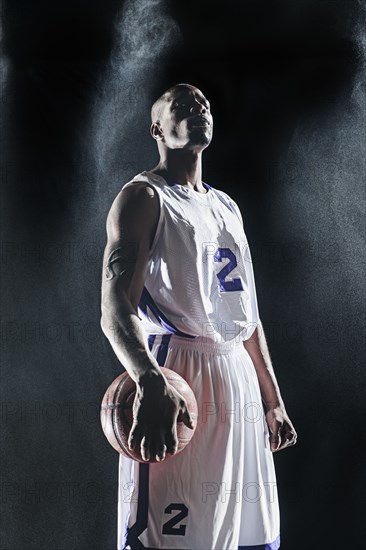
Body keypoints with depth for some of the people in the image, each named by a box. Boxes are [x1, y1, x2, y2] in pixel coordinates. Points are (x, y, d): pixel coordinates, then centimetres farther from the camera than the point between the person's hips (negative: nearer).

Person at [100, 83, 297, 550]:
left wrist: (273, 401, 20)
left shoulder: (227, 208, 20)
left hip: (240, 382, 8)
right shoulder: (143, 197, -5)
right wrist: (149, 384, -37)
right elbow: (116, 308, -19)